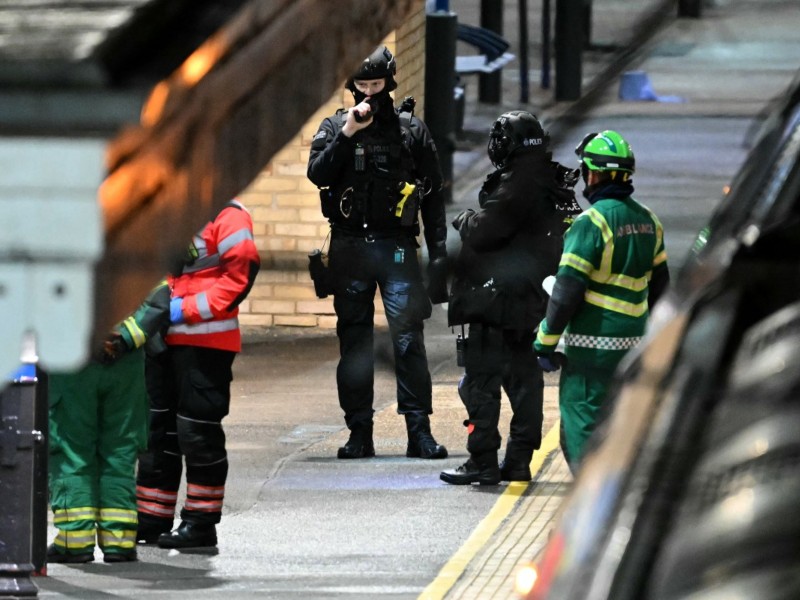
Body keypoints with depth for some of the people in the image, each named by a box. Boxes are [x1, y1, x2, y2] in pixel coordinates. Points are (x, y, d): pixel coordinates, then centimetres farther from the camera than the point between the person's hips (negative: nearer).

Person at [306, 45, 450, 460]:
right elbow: (317, 173, -8)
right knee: (353, 341, 5)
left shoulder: (411, 129, 7)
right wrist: (347, 134, -16)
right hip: (349, 249, 1)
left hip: (396, 248, -1)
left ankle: (419, 431, -8)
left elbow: (433, 196, 9)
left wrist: (439, 252, 3)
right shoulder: (334, 127, 8)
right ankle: (359, 433, 9)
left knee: (408, 338, -9)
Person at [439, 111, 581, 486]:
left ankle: (483, 461, -6)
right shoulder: (557, 185, 10)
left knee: (482, 382, -5)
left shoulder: (516, 185, -17)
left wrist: (465, 220, 3)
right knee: (525, 379, 12)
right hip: (534, 301, 9)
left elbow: (483, 234, -17)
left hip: (498, 300, -9)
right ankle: (519, 461, 14)